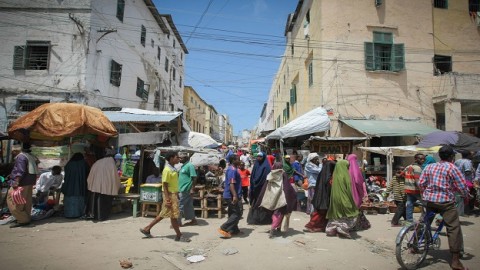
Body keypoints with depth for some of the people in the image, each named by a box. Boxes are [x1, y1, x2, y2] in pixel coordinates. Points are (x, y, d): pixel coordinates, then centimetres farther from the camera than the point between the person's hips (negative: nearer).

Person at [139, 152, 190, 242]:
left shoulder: (173, 169, 12)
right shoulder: (167, 170, -16)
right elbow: (165, 185, -18)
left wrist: (176, 195, 20)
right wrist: (167, 199, -21)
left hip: (174, 194, 10)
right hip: (170, 195, -10)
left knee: (163, 214, 15)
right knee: (174, 215, 1)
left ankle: (147, 229, 24)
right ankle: (179, 236, 12)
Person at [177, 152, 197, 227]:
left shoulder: (190, 165, -14)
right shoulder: (184, 166, 14)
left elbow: (194, 178, -18)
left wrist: (192, 189, -21)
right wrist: (179, 188, 22)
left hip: (185, 190, -9)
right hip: (182, 189, 9)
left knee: (180, 206, -4)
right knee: (188, 206, 14)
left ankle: (178, 222, 4)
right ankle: (193, 220, 22)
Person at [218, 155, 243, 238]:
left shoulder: (232, 169, 15)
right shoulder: (232, 170, -17)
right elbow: (231, 184, -25)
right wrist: (235, 196, -30)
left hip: (230, 196, 11)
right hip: (232, 196, -11)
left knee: (233, 213, 15)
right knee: (238, 213, -6)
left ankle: (234, 230, 22)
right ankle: (224, 228, -6)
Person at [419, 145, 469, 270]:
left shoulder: (429, 167, 10)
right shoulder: (452, 168, -5)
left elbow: (421, 183, 6)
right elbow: (463, 186, -5)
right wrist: (466, 195, 15)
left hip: (429, 200, 5)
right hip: (445, 201, -5)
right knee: (454, 229, 0)